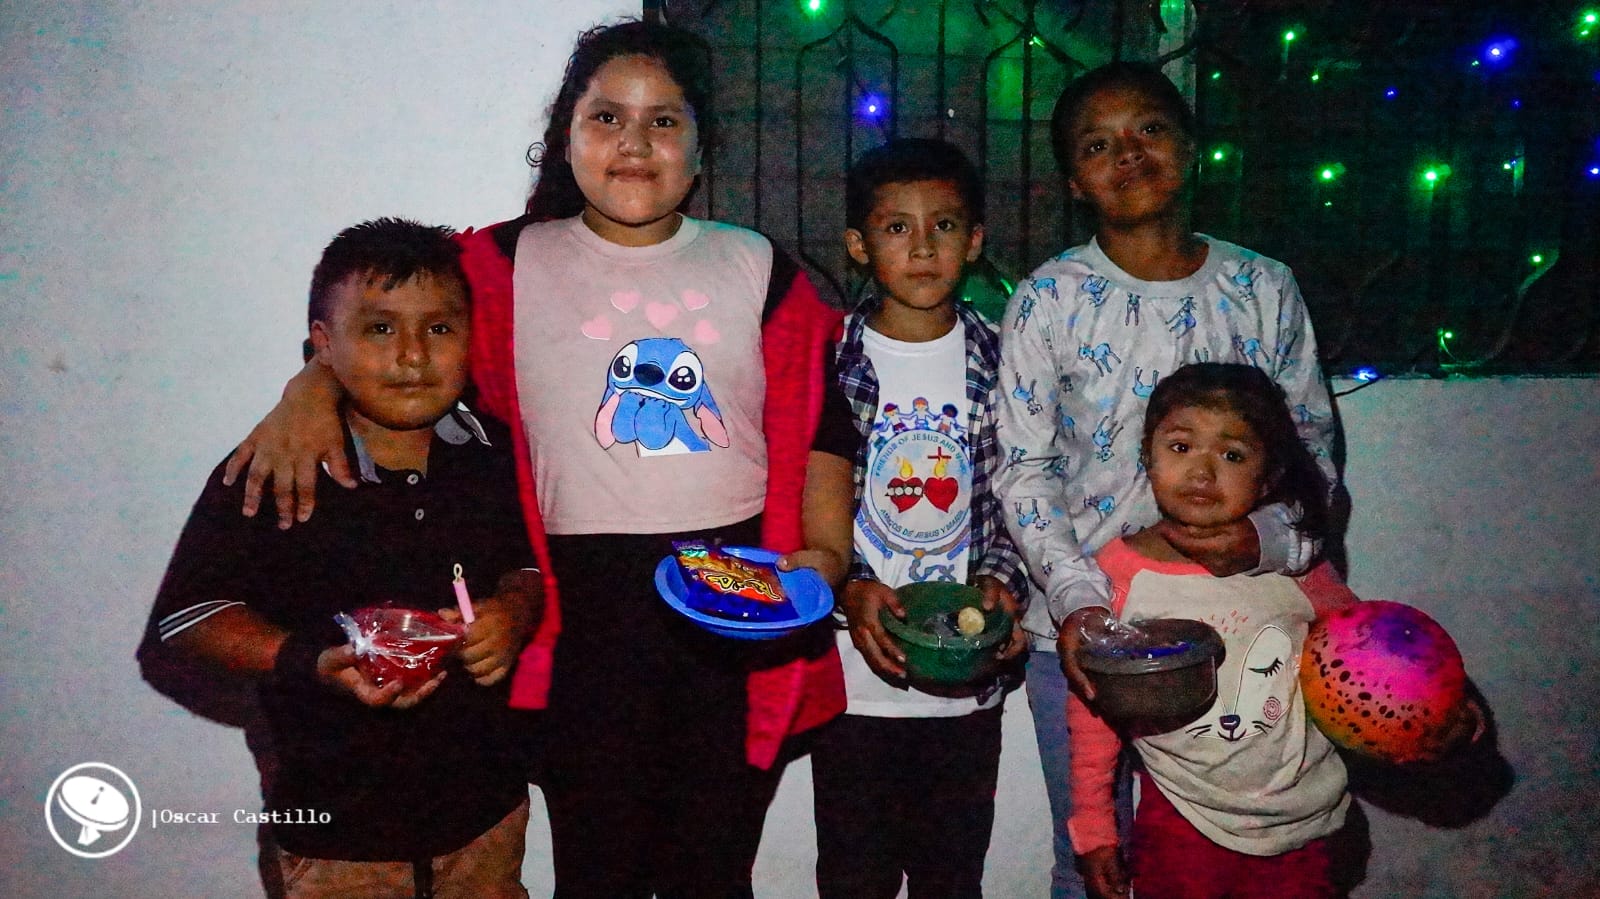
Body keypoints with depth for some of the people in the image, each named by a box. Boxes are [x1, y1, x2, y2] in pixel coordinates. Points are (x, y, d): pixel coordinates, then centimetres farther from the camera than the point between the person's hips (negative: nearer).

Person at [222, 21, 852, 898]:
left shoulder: (757, 269, 6)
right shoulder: (513, 266, 4)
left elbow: (814, 425, 3)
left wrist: (823, 554, -10)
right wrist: (312, 388, -12)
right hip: (588, 604, -1)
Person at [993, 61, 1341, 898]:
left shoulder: (1264, 289, 0)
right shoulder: (1047, 299, -5)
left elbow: (1312, 449, 5)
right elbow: (1021, 469, -6)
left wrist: (1269, 536, -16)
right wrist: (1075, 598, -18)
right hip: (1078, 626, -1)